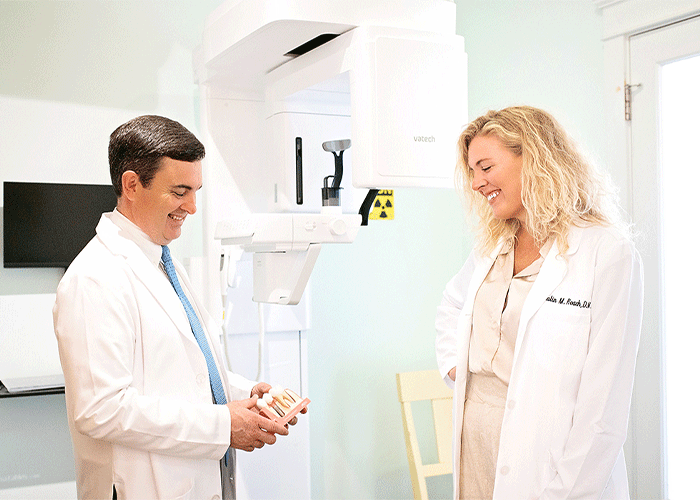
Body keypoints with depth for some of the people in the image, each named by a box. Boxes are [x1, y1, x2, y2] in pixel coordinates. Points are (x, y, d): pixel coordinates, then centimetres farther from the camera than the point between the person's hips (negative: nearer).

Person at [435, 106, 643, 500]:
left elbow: (605, 405, -16)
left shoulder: (608, 254, -13)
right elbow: (451, 307, 27)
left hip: (544, 455, -6)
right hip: (475, 438, 6)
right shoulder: (492, 246, 8)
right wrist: (453, 364, 10)